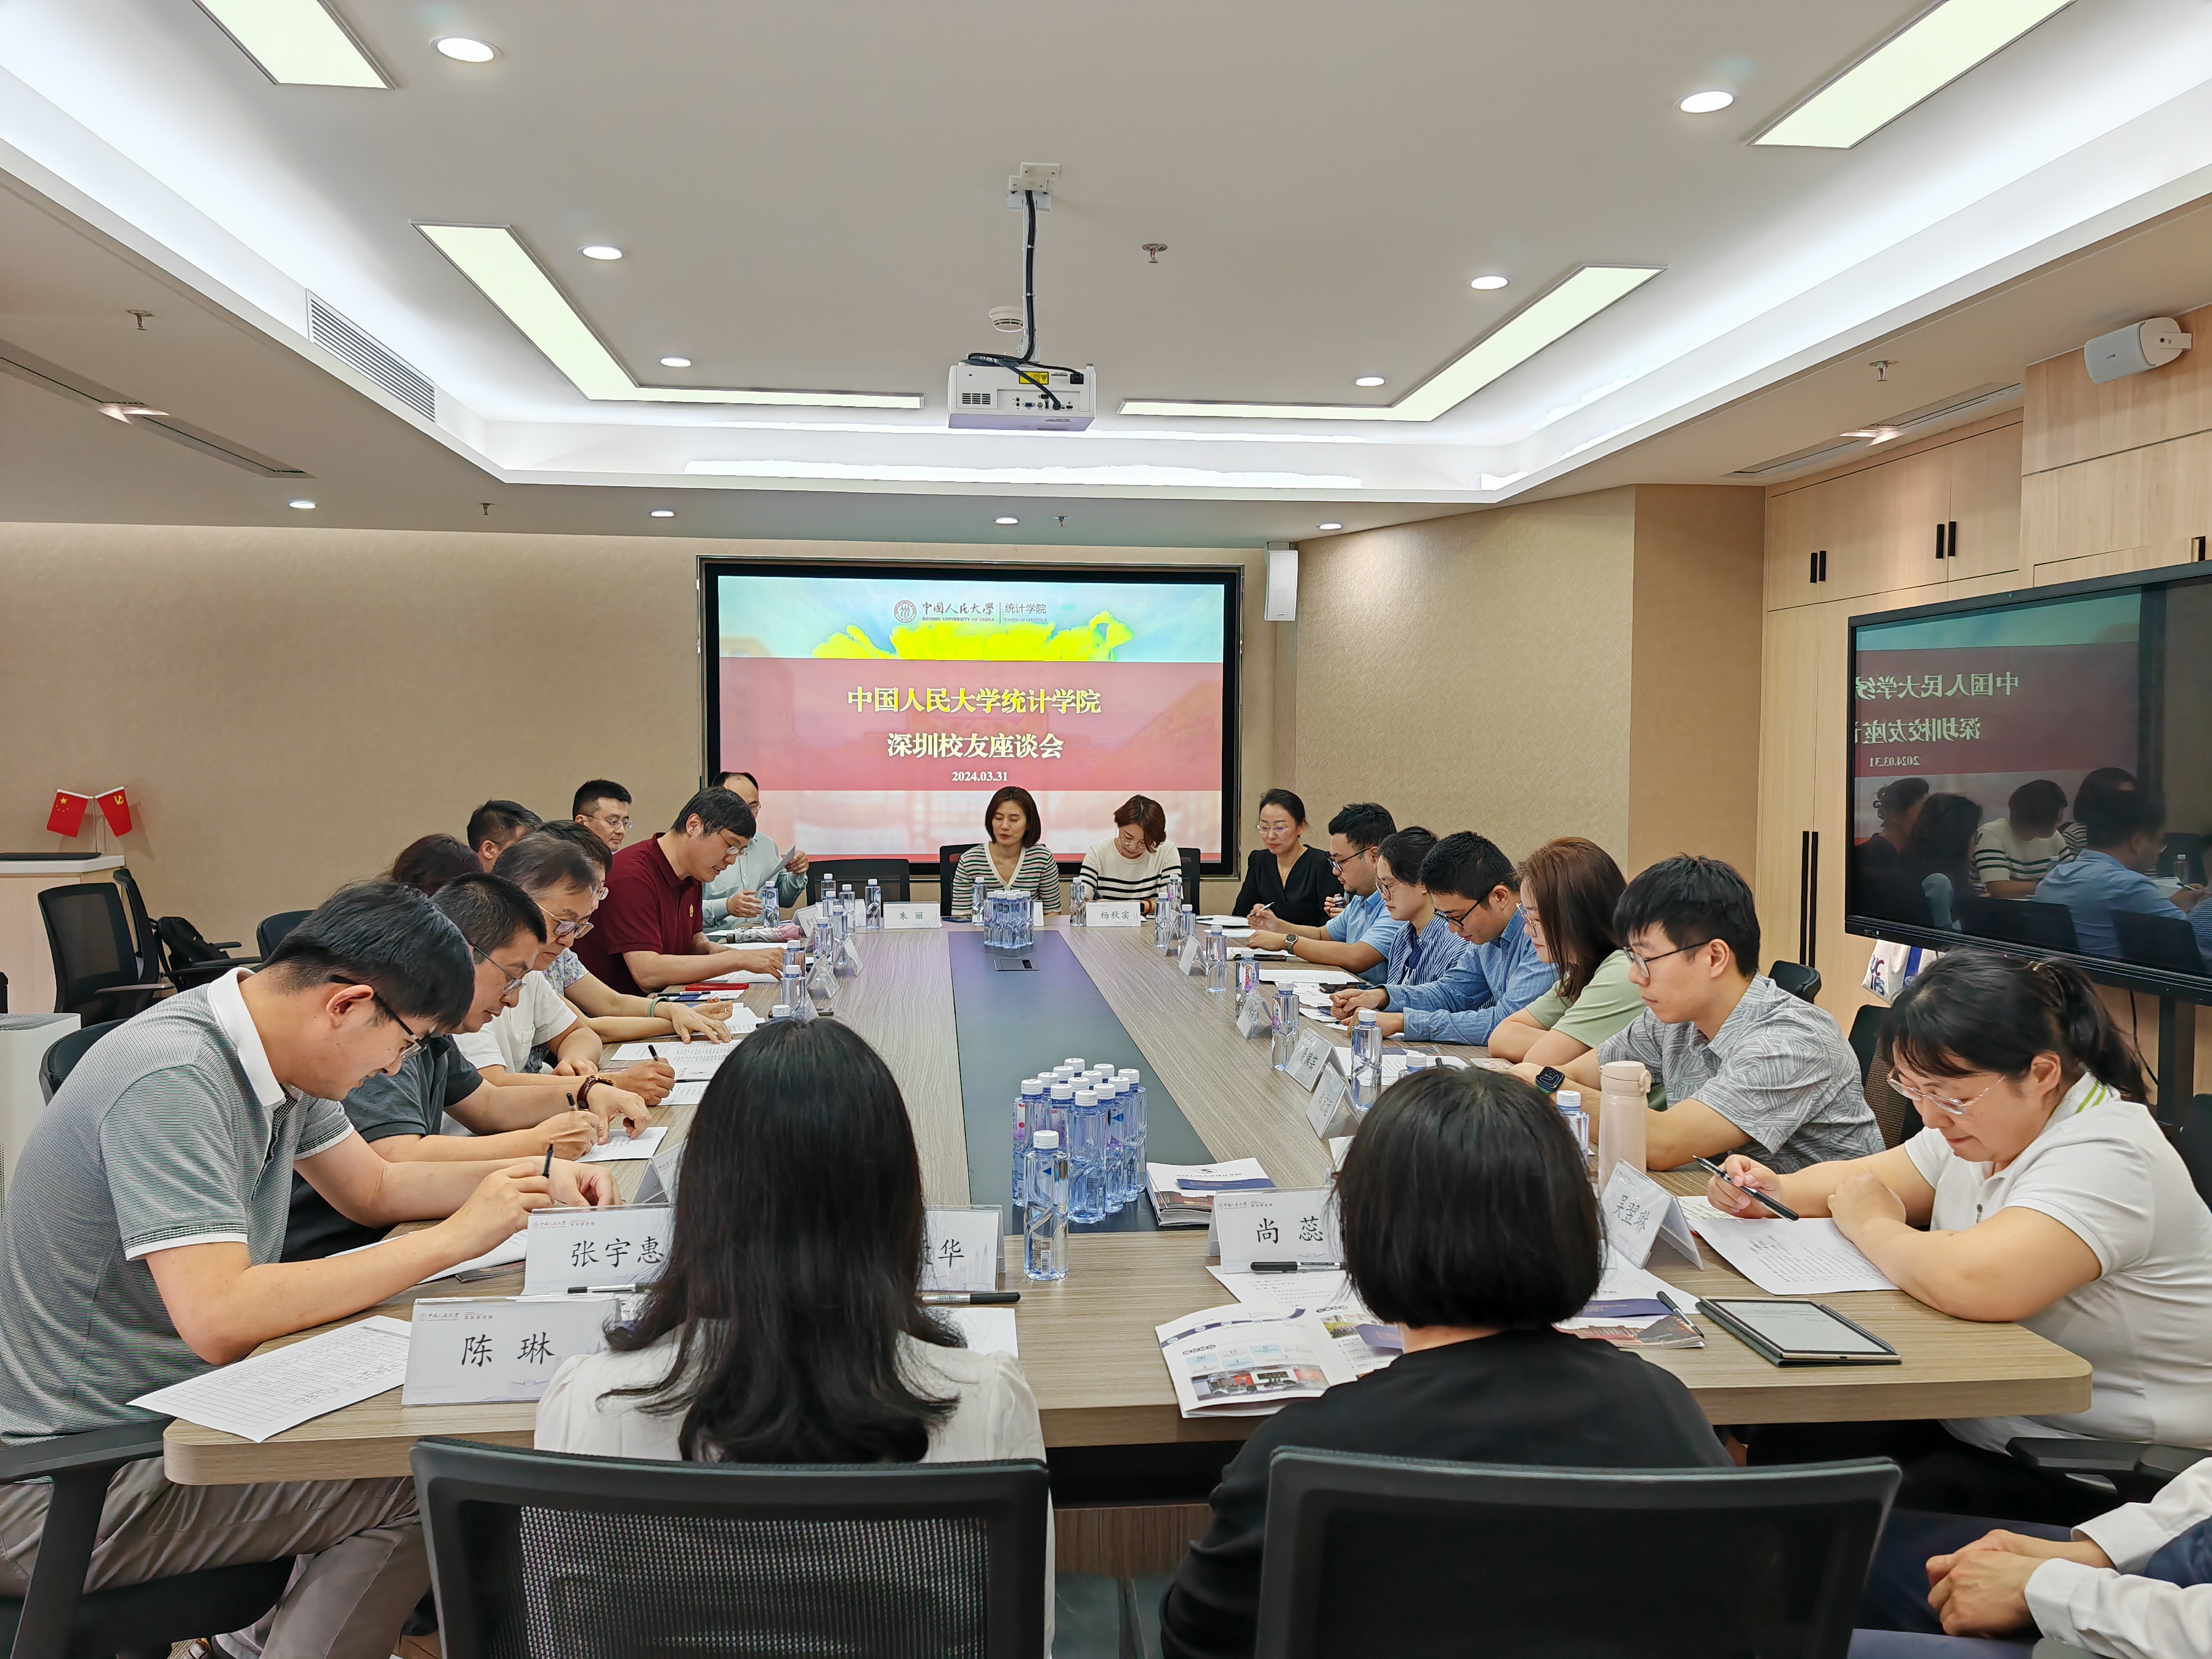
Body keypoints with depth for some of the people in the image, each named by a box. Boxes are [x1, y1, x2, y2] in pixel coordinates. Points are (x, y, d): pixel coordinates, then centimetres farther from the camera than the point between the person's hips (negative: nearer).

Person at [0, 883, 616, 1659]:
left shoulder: (275, 1052, 2)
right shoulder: (172, 1081, -26)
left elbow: (371, 1187, 16)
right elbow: (218, 1319, -34)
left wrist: (534, 1180, 3)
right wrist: (455, 1238, -27)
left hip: (170, 1411, 9)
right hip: (65, 1488, -9)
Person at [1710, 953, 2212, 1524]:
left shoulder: (2104, 1159, -25)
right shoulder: (1987, 1121, 3)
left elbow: (1970, 1283, -40)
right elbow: (1859, 1178, 15)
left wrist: (1875, 1228, -19)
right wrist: (1775, 1192, -7)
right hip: (1982, 1422, 8)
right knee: (1784, 1449, -8)